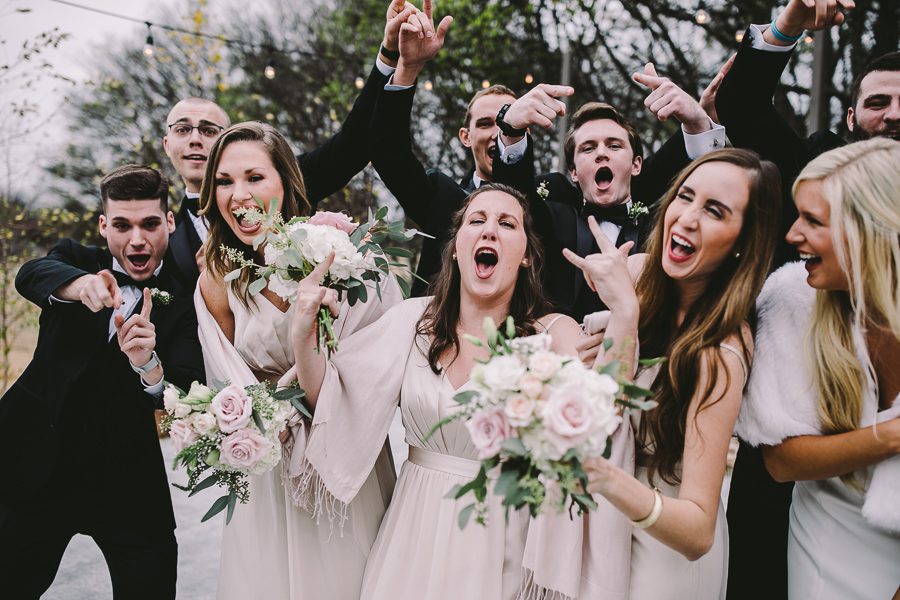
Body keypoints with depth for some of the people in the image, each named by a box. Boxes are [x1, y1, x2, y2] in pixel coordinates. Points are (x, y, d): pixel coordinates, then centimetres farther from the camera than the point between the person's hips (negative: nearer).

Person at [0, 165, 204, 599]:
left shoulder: (185, 300, -4)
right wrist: (81, 284, -44)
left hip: (127, 480, -1)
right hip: (36, 464, 2)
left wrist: (148, 364, -37)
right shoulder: (76, 260, 3)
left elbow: (189, 396, -15)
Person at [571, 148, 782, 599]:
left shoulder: (719, 351, -29)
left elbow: (698, 533, -32)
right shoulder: (636, 271, -11)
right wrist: (623, 311, -29)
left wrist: (615, 484, -50)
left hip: (664, 549, -6)